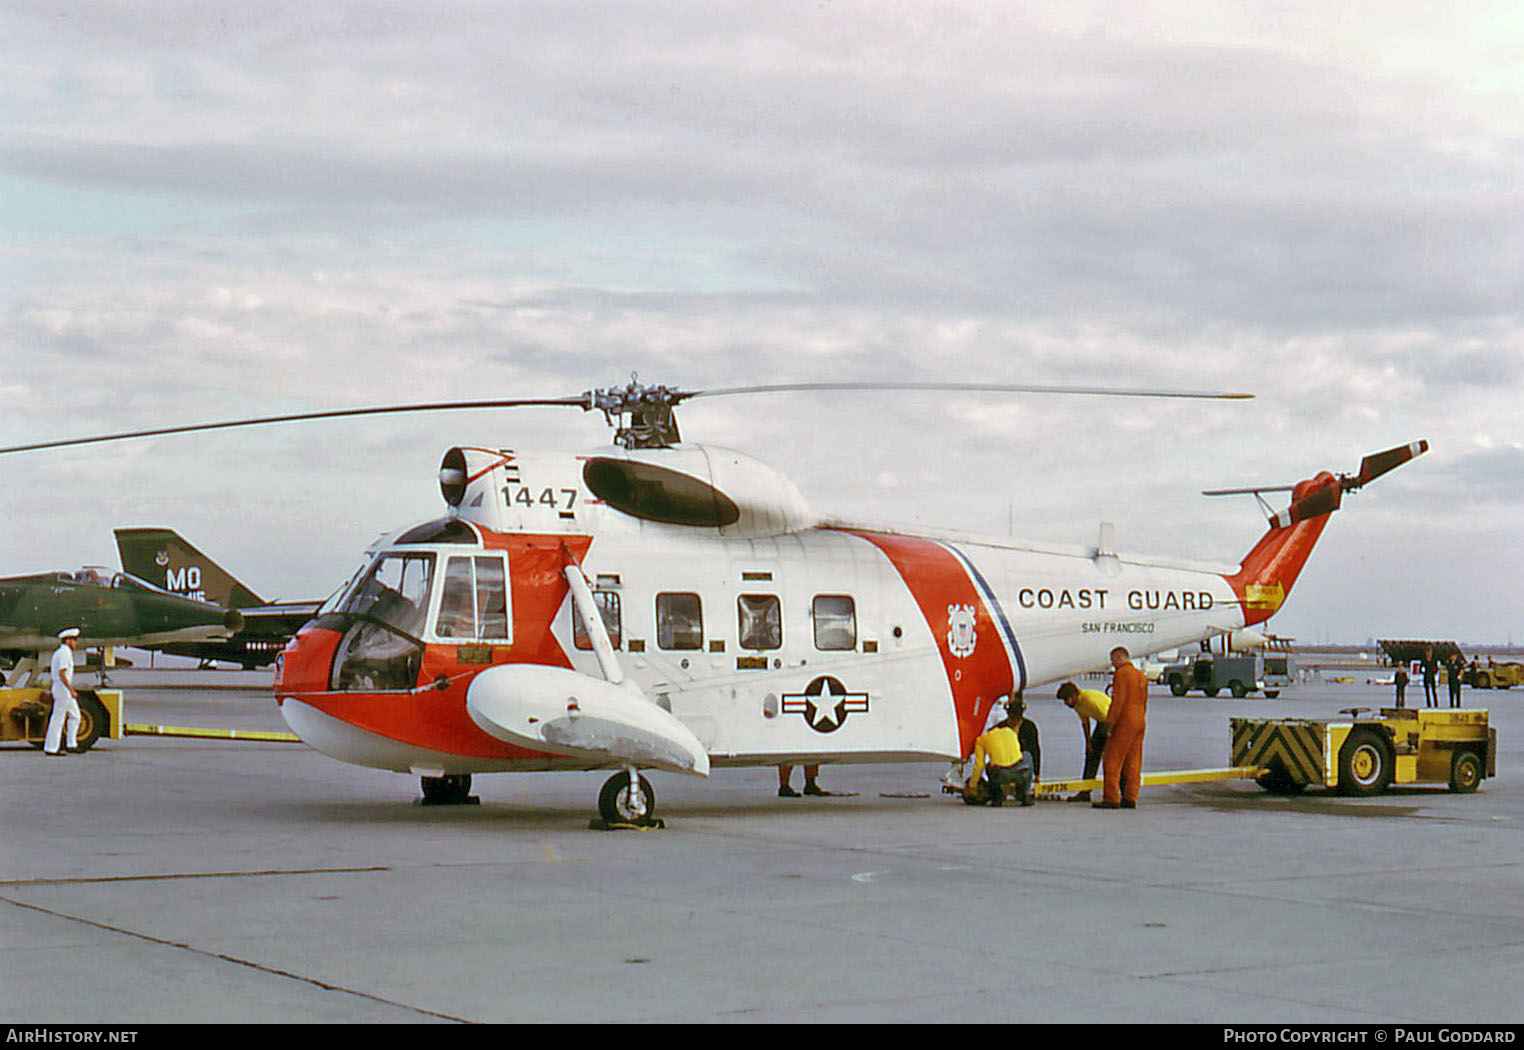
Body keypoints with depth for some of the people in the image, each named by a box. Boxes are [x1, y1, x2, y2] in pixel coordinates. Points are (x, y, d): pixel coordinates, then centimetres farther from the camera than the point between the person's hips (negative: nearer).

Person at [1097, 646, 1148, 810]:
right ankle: (1130, 799, 8)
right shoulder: (1141, 676, 16)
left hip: (1124, 723, -9)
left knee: (1112, 761, -6)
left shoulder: (1121, 674, -11)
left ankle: (1111, 798, -9)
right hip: (1139, 723, 9)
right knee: (1132, 763, 9)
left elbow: (1117, 701, -17)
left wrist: (1110, 724, -14)